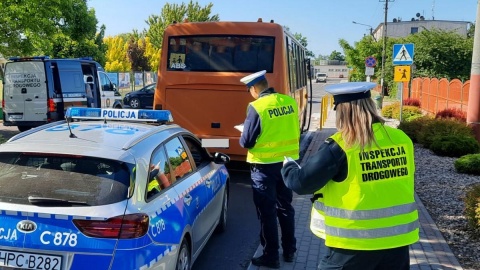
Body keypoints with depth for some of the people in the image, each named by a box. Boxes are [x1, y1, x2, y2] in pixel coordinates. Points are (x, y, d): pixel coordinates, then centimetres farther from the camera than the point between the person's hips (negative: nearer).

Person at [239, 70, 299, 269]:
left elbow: (246, 142, -14)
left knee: (267, 212, 7)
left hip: (265, 166, -6)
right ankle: (289, 251, 31)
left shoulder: (256, 107, -17)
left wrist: (243, 138, 7)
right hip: (288, 163, 6)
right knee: (285, 207, 19)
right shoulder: (290, 102, 0)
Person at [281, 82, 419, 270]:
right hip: (398, 238, 5)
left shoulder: (340, 146, -17)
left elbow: (301, 183, -11)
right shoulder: (402, 139, -1)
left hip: (355, 242, -5)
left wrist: (288, 166, 10)